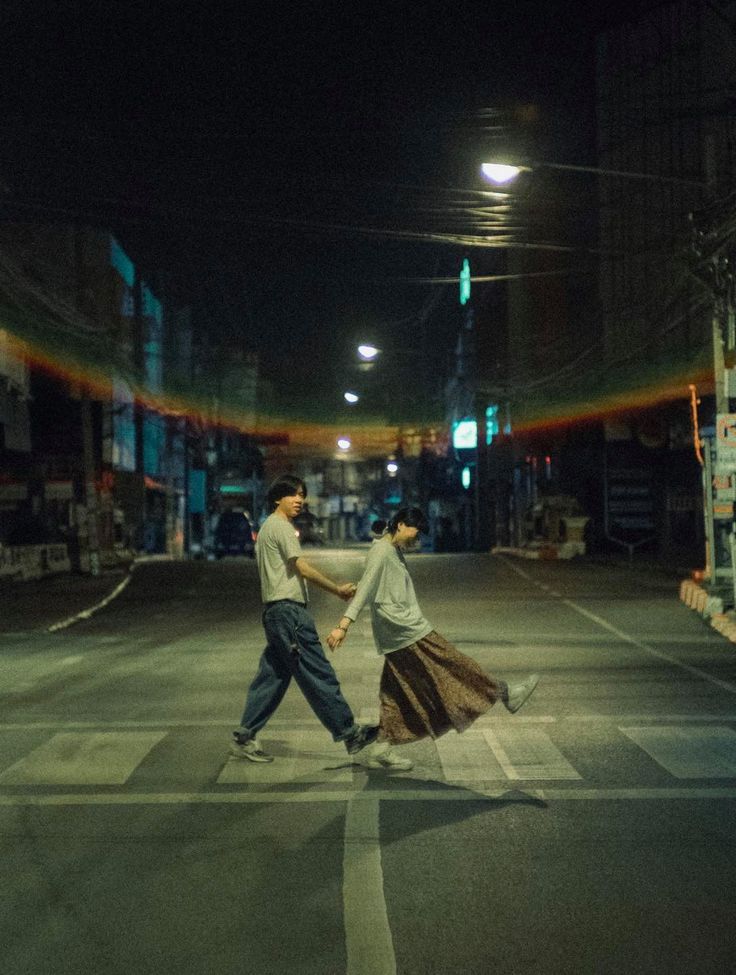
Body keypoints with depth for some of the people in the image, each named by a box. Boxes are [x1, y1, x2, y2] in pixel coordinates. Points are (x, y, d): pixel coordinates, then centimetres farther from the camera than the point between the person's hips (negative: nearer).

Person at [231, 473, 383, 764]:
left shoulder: (268, 527, 22)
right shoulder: (281, 526, -9)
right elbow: (303, 569, -15)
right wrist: (338, 589, -9)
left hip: (276, 611, 10)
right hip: (288, 609, -10)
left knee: (272, 676, 12)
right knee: (318, 674, -7)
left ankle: (244, 738, 14)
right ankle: (350, 734, -4)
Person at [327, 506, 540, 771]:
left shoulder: (394, 552, 18)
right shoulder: (381, 552, -11)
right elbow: (365, 590, -18)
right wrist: (343, 625, -21)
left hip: (399, 637, 10)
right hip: (405, 630, -10)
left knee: (398, 694, 10)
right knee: (452, 665, 0)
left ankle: (383, 751, 11)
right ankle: (505, 693, 9)